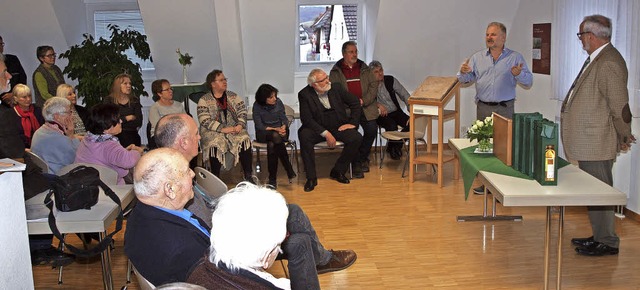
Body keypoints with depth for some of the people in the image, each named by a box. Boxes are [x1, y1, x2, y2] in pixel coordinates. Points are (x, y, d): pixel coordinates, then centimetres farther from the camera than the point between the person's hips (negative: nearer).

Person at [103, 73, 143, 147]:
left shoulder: (135, 101, 12)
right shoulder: (109, 100, 9)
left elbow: (139, 123, 0)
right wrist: (127, 118, -1)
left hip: (131, 137, 1)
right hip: (114, 137, -1)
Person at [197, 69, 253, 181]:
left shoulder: (233, 96, 13)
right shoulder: (204, 100, 0)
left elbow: (242, 112, 8)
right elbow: (205, 121, -11)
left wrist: (240, 125, -13)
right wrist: (223, 129, -20)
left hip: (234, 129, 3)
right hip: (213, 132, -3)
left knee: (245, 140, -27)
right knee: (215, 145, -35)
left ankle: (248, 176, -20)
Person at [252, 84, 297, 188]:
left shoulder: (278, 102, 1)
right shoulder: (257, 106, -6)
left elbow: (284, 118, 5)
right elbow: (259, 125, -9)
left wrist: (284, 127, -18)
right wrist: (275, 129, -20)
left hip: (279, 131, 1)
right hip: (263, 133, -1)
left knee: (272, 145, -34)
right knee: (276, 137, -37)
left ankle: (272, 179, -26)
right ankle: (290, 171, -33)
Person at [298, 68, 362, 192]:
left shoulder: (336, 88, -3)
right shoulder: (304, 94, -10)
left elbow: (355, 102, 7)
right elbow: (306, 119, -15)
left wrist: (353, 122, -2)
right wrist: (326, 134, -23)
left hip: (339, 127, 2)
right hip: (318, 129, -2)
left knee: (356, 138, -23)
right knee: (304, 136, -33)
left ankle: (338, 171, -5)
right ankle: (311, 177, -22)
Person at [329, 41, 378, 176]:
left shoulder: (364, 68, 17)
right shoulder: (335, 72, 9)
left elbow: (373, 85, 10)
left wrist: (364, 101, -7)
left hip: (366, 106, 3)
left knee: (372, 129, -19)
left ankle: (363, 157, 7)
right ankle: (356, 163, -11)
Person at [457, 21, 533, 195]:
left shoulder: (515, 58, 2)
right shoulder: (477, 58, 9)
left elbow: (528, 83, -1)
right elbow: (466, 80, 5)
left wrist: (519, 74, -22)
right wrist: (463, 73, -18)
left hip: (505, 108, -3)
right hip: (483, 107, 3)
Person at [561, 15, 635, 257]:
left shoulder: (609, 63, -19)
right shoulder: (595, 60, 14)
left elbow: (620, 106, -19)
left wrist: (624, 138, -7)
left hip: (597, 144, -10)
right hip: (588, 144, 10)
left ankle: (607, 243, 12)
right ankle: (599, 236, 30)